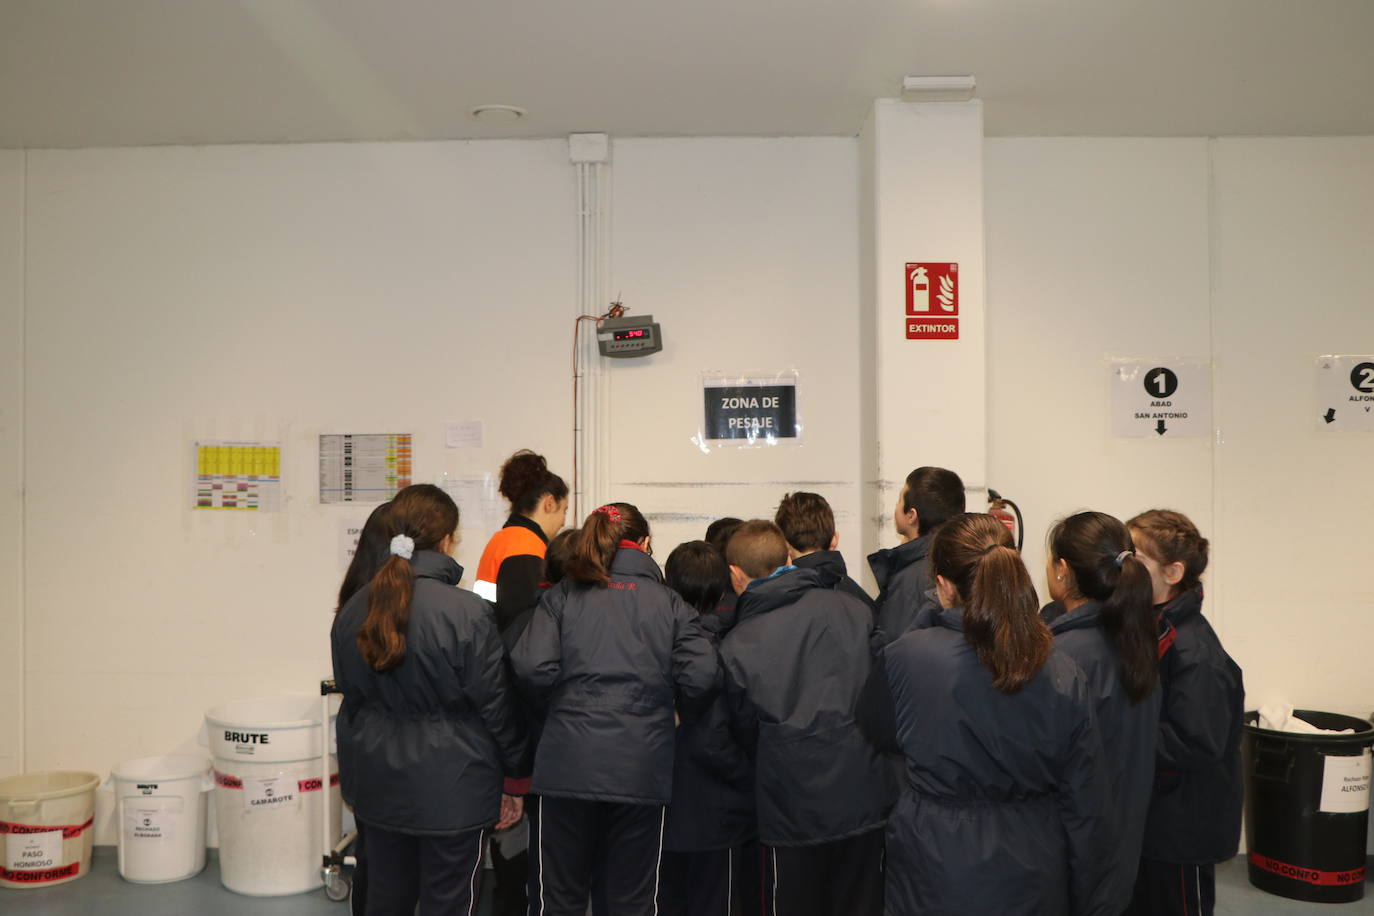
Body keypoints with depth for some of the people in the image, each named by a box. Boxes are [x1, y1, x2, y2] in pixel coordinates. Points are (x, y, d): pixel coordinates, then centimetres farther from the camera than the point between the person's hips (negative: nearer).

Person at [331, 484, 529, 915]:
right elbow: (495, 704, -13)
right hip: (452, 790, -5)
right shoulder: (467, 612, -20)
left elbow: (350, 693, 11)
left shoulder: (353, 611, -1)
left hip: (377, 785, 6)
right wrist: (516, 767, 3)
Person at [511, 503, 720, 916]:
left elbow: (533, 666, -9)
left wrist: (559, 706, 10)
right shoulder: (669, 602, 5)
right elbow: (701, 676, -6)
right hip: (642, 769, 0)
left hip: (568, 763, 0)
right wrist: (675, 713, 13)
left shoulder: (562, 595, 4)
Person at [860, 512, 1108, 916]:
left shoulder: (905, 658, -18)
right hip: (1032, 882, 2)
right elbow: (1085, 805, -5)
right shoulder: (1065, 676, -11)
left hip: (935, 878, -2)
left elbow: (876, 730, 3)